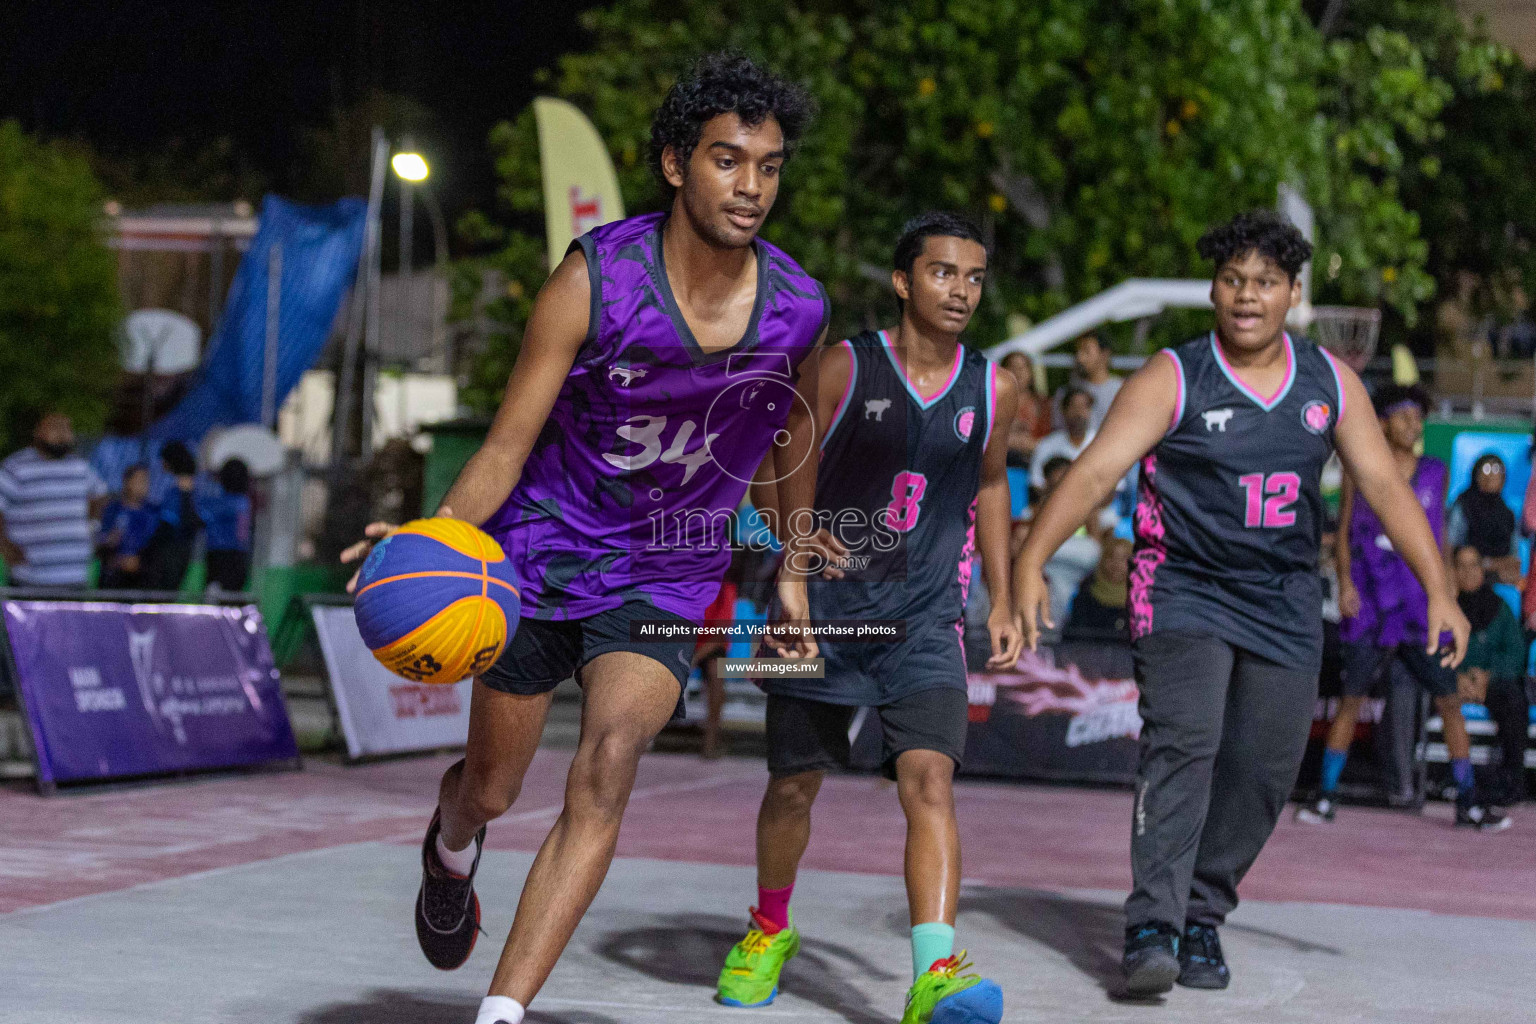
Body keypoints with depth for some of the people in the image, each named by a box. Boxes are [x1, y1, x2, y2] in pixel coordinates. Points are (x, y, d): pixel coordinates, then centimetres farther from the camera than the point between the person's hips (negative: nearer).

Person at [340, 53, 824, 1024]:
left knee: (607, 768, -24)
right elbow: (508, 446, -17)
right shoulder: (596, 279, -20)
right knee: (490, 790, 14)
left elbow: (789, 448, 11)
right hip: (543, 552, -1)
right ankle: (452, 847, 54)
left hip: (666, 579, 1)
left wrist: (794, 575, 18)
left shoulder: (801, 312, -11)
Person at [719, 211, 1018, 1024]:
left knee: (928, 779, -18)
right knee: (794, 784, 10)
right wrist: (801, 533, -25)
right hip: (827, 609, -1)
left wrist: (1001, 602, 16)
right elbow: (782, 473, -5)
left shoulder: (992, 390, 3)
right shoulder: (842, 370, -7)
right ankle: (770, 930, 37)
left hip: (926, 622, 1)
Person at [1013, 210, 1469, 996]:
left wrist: (1438, 591, 1)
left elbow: (1384, 486, 7)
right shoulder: (1172, 380, -8)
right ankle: (1151, 929, -24)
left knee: (1260, 771, 3)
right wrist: (1031, 561, -29)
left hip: (1284, 607, 4)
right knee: (1182, 746, -21)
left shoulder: (1330, 383, 5)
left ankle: (1201, 919, 20)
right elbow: (1095, 471, -16)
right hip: (1185, 594, -4)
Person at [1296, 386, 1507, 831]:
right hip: (1369, 603, -2)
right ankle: (1326, 795, 9)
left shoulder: (1436, 473, 9)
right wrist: (1344, 582, -7)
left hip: (1421, 607, 2)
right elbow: (1342, 532, 6)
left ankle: (1468, 801, 5)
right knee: (1351, 698, -1)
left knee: (1449, 700, -2)